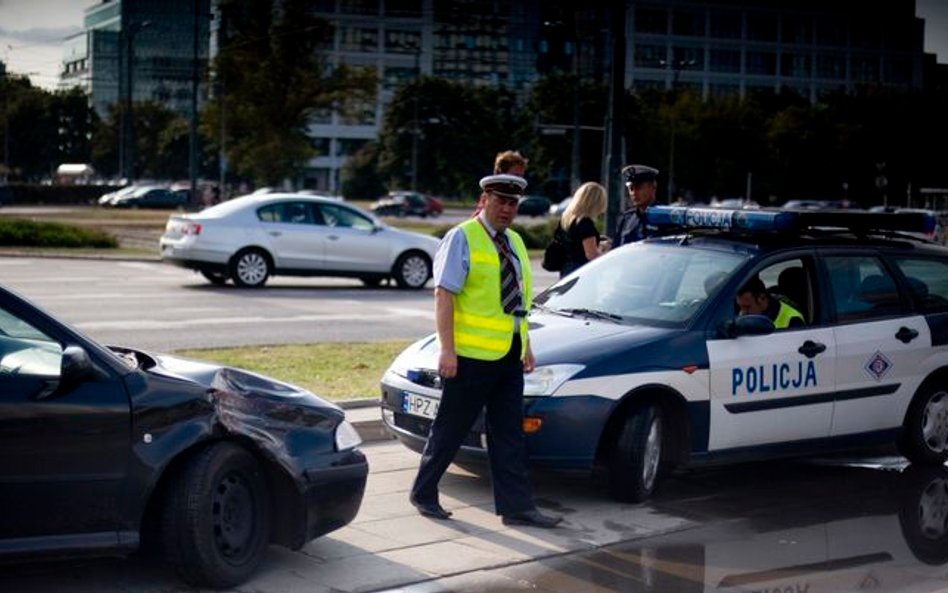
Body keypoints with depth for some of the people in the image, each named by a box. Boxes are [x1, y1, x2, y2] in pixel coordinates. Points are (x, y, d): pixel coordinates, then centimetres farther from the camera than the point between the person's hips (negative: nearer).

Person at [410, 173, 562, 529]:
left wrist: (526, 346, 17)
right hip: (471, 354, -7)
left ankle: (516, 507, 8)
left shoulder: (514, 243, 16)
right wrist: (447, 349, -20)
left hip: (508, 356, 7)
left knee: (509, 435, 6)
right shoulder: (462, 239, -7)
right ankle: (423, 494, 17)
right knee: (450, 430, 2)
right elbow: (443, 295, -13)